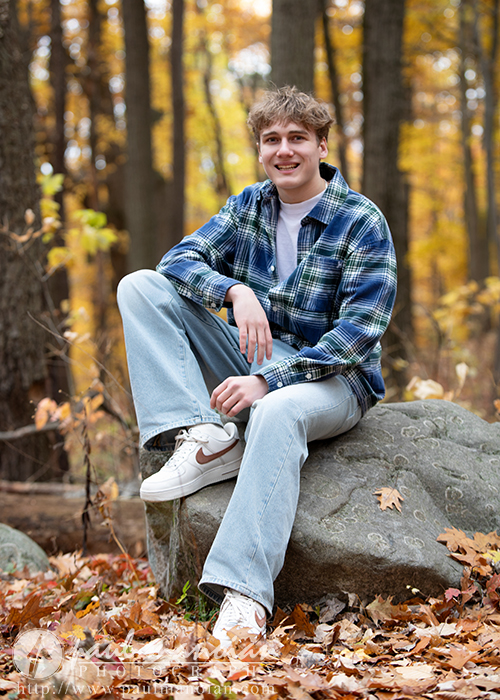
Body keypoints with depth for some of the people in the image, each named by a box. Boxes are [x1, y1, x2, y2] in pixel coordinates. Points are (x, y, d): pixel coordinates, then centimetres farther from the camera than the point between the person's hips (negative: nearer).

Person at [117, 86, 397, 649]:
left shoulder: (362, 222, -9)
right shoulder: (248, 206, 8)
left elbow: (359, 329, -17)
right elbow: (181, 257, -2)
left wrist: (269, 382, -27)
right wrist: (235, 291, -25)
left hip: (332, 377, -5)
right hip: (250, 360, 6)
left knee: (277, 412, -43)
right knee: (139, 286, -8)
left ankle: (243, 593, -49)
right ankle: (204, 438, -24)